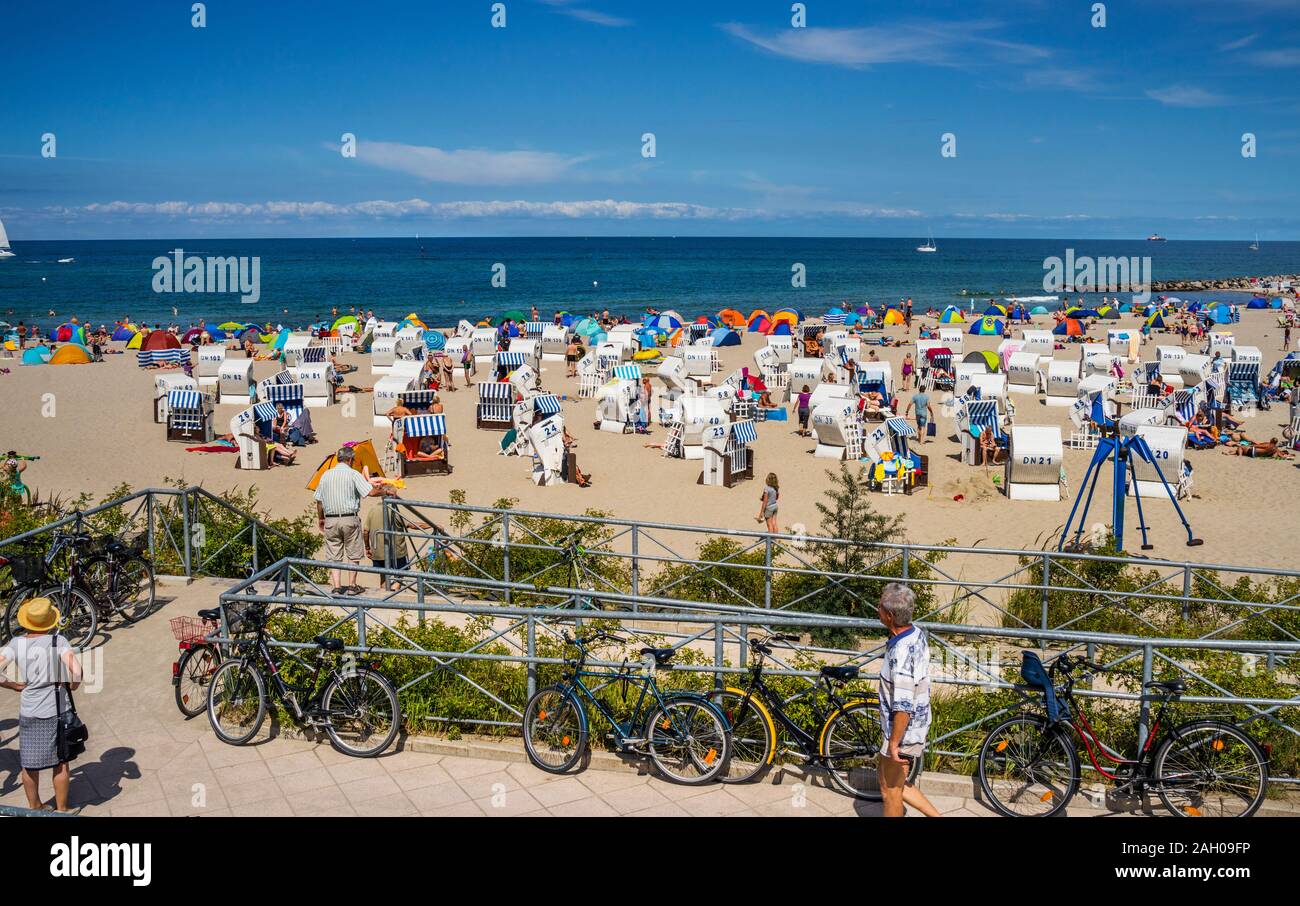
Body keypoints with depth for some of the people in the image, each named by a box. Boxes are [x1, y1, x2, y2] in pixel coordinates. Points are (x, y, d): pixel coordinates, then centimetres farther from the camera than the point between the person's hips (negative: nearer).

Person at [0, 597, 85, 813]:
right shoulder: (58, 640, -13)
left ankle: (34, 807, 35)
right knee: (60, 762, 15)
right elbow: (76, 671, -24)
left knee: (29, 763, 19)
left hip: (29, 712, 1)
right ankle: (61, 809, 26)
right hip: (58, 710, -1)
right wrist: (72, 686, -3)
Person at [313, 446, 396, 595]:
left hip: (330, 520, 3)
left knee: (334, 555, 7)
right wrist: (386, 491, 1)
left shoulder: (326, 475, 6)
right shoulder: (353, 474, -7)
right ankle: (352, 586, 13)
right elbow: (371, 492, -15)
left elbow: (319, 500, 10)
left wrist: (320, 519, 22)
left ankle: (337, 587, 3)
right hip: (350, 519, -3)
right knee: (353, 555, 10)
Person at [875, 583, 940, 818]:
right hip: (919, 725, 9)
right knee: (897, 784, 25)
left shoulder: (900, 653, -32)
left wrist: (894, 743, -20)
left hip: (903, 731, -9)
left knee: (890, 791, 11)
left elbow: (903, 707, -30)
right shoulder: (918, 634, -2)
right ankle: (936, 815, 29)